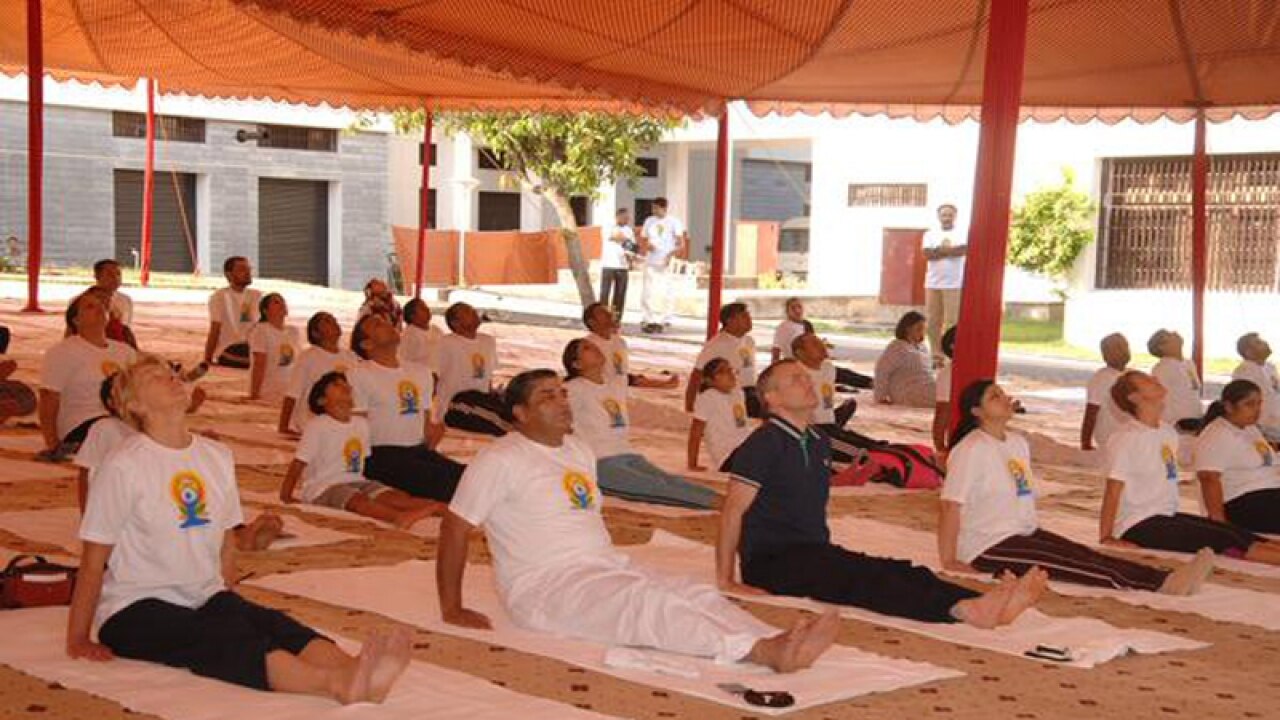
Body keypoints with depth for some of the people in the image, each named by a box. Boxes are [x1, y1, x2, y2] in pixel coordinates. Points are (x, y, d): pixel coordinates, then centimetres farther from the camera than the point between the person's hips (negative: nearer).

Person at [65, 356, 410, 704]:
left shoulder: (218, 456, 10)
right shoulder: (124, 466, -8)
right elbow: (94, 558, -6)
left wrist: (227, 606, 17)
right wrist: (78, 640, -5)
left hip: (205, 597, 6)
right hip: (135, 609, -5)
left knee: (272, 623, -26)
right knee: (226, 641, -32)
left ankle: (353, 672, -54)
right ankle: (335, 683, -58)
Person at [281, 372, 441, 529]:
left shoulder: (361, 424, 12)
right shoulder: (317, 426, -8)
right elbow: (299, 463, -11)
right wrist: (286, 496, -14)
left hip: (355, 481, 6)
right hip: (322, 487, -6)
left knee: (390, 495, -19)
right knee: (358, 500, -33)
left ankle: (436, 508, -43)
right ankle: (399, 517, -63)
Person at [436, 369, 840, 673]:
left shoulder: (579, 451, 19)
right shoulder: (501, 460, -7)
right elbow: (455, 527, -8)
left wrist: (611, 564, 15)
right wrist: (452, 611, -9)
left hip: (607, 567, 9)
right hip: (545, 585, -8)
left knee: (696, 594, -15)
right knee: (648, 600, -32)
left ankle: (777, 647, -39)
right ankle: (762, 650, -50)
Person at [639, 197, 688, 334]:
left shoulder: (674, 222, 0)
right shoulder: (649, 221, 12)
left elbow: (681, 244, -3)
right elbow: (643, 239, 18)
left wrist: (671, 254, -19)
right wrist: (646, 246, -5)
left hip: (665, 263, -3)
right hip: (650, 261, 4)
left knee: (663, 293, -7)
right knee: (648, 292, -2)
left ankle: (661, 321, 0)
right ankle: (649, 320, 3)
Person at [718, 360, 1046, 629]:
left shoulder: (817, 444, 17)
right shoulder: (764, 444, -9)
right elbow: (733, 511, -12)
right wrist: (725, 581, -14)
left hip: (815, 554, 8)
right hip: (771, 563, -8)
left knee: (899, 572, -19)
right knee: (861, 578, -34)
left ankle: (977, 605, -43)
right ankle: (963, 609, -57)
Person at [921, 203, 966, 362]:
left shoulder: (962, 234, 4)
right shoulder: (930, 234, 10)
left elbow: (964, 250, -15)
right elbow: (928, 254, -6)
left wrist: (939, 251, -6)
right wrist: (951, 250, -7)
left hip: (954, 284, -3)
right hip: (933, 283, 3)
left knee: (952, 321, -7)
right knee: (933, 321, 2)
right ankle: (935, 354, 7)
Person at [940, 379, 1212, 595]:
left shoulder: (1018, 442, 14)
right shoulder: (972, 449, -13)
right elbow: (950, 505, -18)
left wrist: (1035, 536, 15)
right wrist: (949, 562, -20)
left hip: (1024, 534, 8)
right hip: (989, 547, -8)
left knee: (1086, 556, -14)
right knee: (1070, 564, -23)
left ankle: (1167, 580, -32)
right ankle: (1162, 584, -37)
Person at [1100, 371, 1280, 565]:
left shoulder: (1168, 432, 12)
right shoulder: (1125, 438, -12)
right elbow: (1113, 491, -15)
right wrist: (1106, 538, -17)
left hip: (1167, 516, 8)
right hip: (1137, 526, -8)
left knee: (1236, 533, -9)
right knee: (1220, 539, -18)